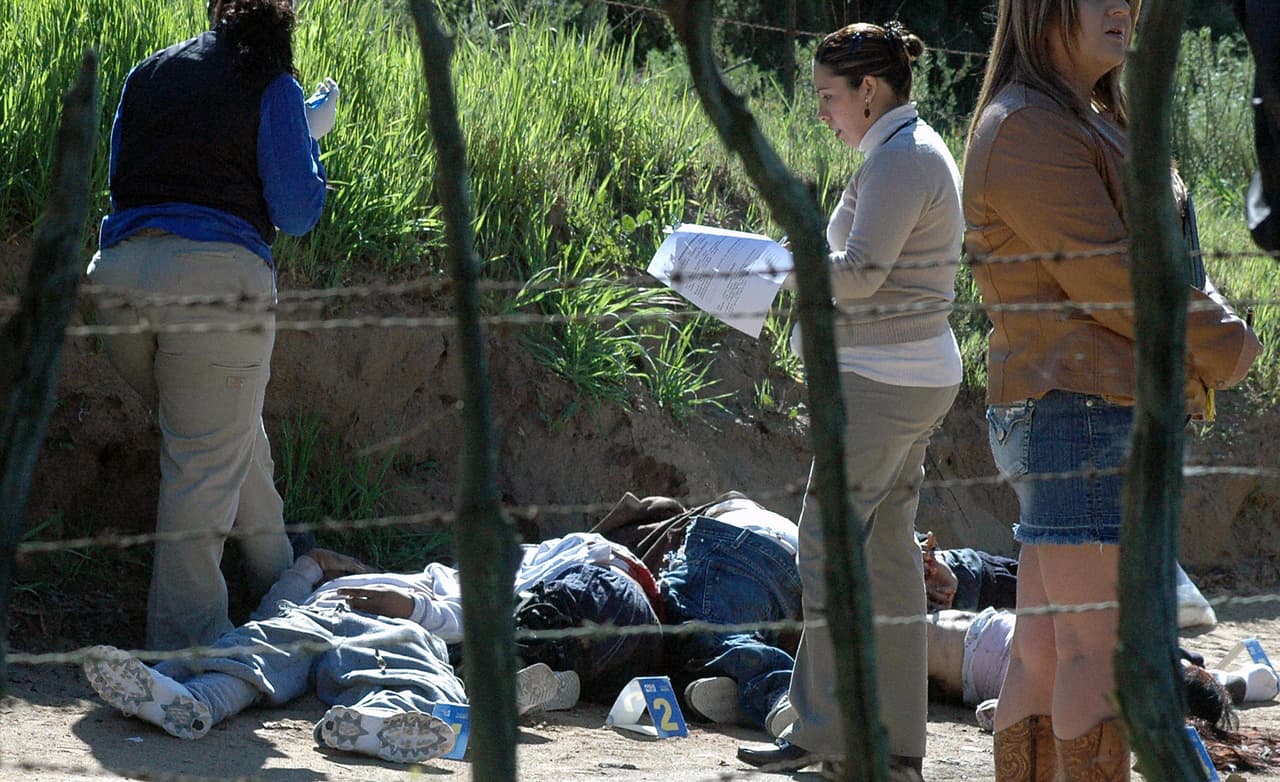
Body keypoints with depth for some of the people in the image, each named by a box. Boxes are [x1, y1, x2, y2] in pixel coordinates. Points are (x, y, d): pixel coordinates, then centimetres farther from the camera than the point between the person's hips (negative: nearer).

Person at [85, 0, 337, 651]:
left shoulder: (146, 76, 18)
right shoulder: (271, 86, 3)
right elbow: (295, 214, 1)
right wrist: (311, 136, 18)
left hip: (120, 272, 6)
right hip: (214, 274, -6)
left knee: (234, 436, 22)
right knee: (207, 462, -1)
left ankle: (279, 583, 33)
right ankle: (184, 645, -2)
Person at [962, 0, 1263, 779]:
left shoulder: (1093, 125, 22)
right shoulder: (1028, 131, -11)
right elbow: (1109, 280, -16)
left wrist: (1212, 321, -2)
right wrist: (1225, 345, -4)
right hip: (1084, 413, -10)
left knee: (1045, 652, 9)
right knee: (1102, 649, -10)